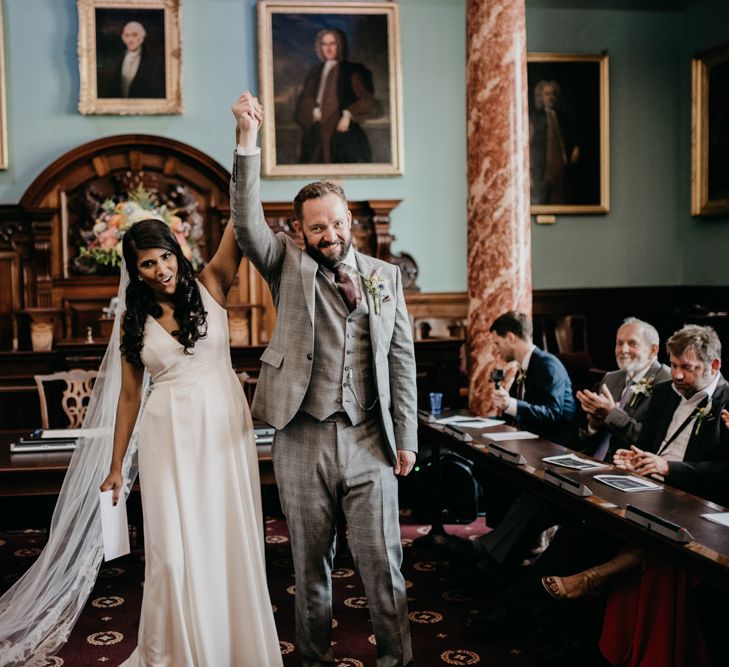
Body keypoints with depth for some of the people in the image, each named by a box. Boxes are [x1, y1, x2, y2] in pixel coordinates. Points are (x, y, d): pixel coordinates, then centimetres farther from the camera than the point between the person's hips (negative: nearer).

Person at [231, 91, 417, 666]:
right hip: (303, 440, -1)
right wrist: (248, 142, -22)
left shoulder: (386, 277, 10)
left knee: (382, 560, 5)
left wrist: (406, 438, 4)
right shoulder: (290, 266, 6)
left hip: (369, 440, 1)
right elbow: (248, 224, -12)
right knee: (310, 563, 11)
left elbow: (402, 359, 8)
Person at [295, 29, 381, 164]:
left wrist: (348, 115, -20)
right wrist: (314, 111, -9)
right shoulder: (315, 72, 17)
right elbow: (305, 100, 12)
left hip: (343, 132, -4)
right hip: (319, 136, 4)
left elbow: (366, 100, -6)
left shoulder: (352, 71, 3)